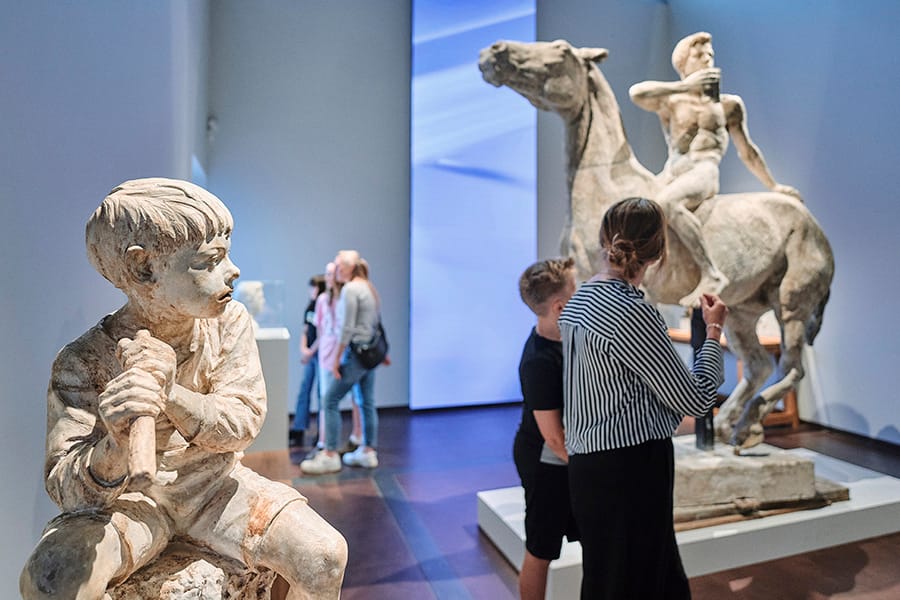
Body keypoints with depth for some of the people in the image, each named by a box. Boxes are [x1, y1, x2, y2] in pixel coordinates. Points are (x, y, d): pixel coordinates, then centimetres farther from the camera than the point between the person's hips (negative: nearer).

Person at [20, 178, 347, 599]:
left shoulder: (229, 323, -9)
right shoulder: (84, 362, -16)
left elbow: (243, 423, -16)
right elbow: (69, 490, -18)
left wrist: (168, 393, -34)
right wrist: (117, 443, -41)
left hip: (214, 484, 2)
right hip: (129, 501, -1)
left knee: (325, 556, -15)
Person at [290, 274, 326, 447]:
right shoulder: (310, 308, 11)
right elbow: (305, 331, 13)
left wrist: (311, 351, -12)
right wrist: (303, 349, -2)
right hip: (310, 355, 7)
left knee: (322, 393, 1)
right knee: (304, 390, 8)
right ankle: (297, 431, 13)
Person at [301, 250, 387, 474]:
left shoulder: (350, 289, -13)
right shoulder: (369, 288, 13)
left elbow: (347, 329, -18)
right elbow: (378, 323, 16)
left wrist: (337, 359, -14)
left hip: (356, 352, -9)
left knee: (330, 401, -2)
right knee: (367, 403, 13)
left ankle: (330, 456, 3)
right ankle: (368, 452, 20)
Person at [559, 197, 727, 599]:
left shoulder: (577, 302, 6)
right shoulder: (633, 312, -20)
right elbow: (697, 400, -12)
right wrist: (713, 331, 1)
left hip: (590, 466, 8)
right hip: (629, 473, -8)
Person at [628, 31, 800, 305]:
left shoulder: (729, 104, 15)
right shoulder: (671, 102, 14)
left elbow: (747, 151, 22)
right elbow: (637, 92, -8)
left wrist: (774, 186, 24)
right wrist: (684, 86, -7)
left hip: (703, 171, -4)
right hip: (670, 174, 4)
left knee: (666, 202, -36)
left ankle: (711, 274, -37)